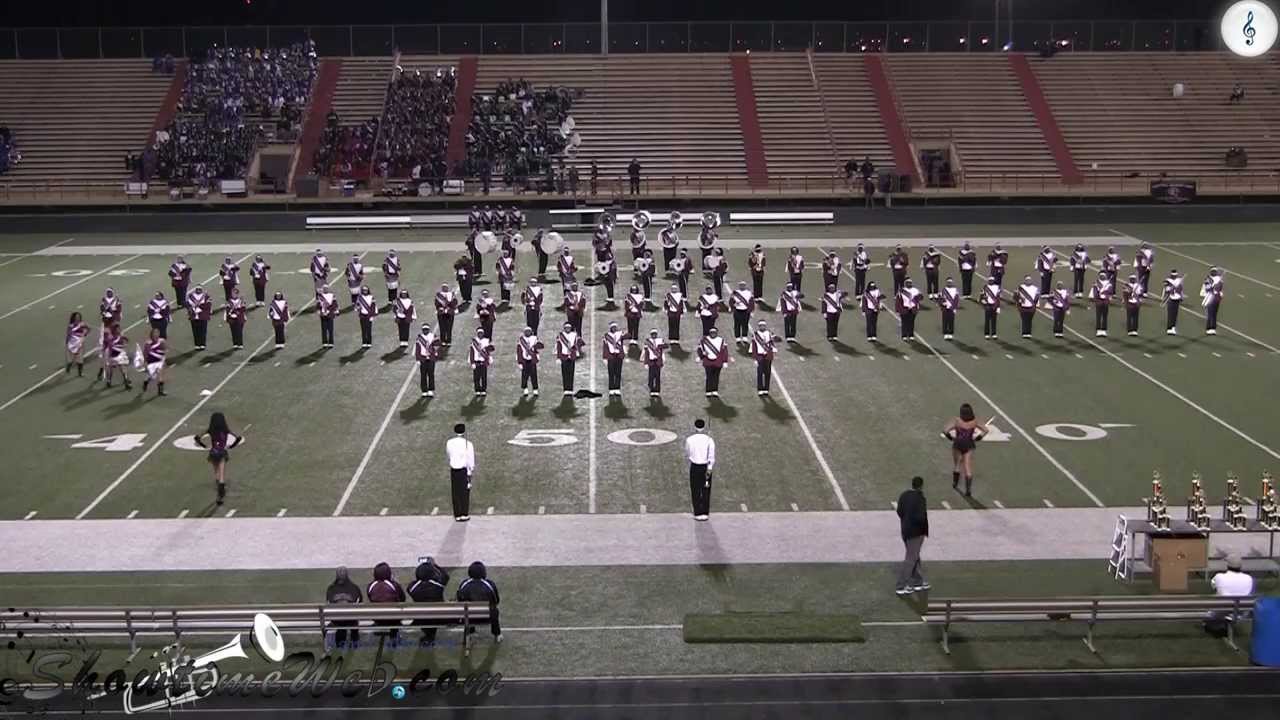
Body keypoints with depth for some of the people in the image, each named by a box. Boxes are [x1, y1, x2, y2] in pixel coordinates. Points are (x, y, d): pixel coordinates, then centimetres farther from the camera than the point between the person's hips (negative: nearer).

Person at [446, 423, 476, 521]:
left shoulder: (449, 443, -2)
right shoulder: (468, 444, -13)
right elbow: (471, 460, -10)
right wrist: (472, 472, 0)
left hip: (453, 470, 3)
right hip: (464, 471, -3)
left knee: (456, 493, 11)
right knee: (465, 493, 7)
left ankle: (457, 515, 14)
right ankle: (464, 514, 9)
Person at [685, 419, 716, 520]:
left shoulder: (689, 440, -7)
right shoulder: (709, 440, -8)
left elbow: (686, 454, 7)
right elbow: (712, 457, -12)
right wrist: (709, 470, -9)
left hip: (694, 467, 0)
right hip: (706, 467, 1)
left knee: (695, 491, 8)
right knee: (706, 491, 12)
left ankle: (698, 513, 7)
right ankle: (705, 512, 14)